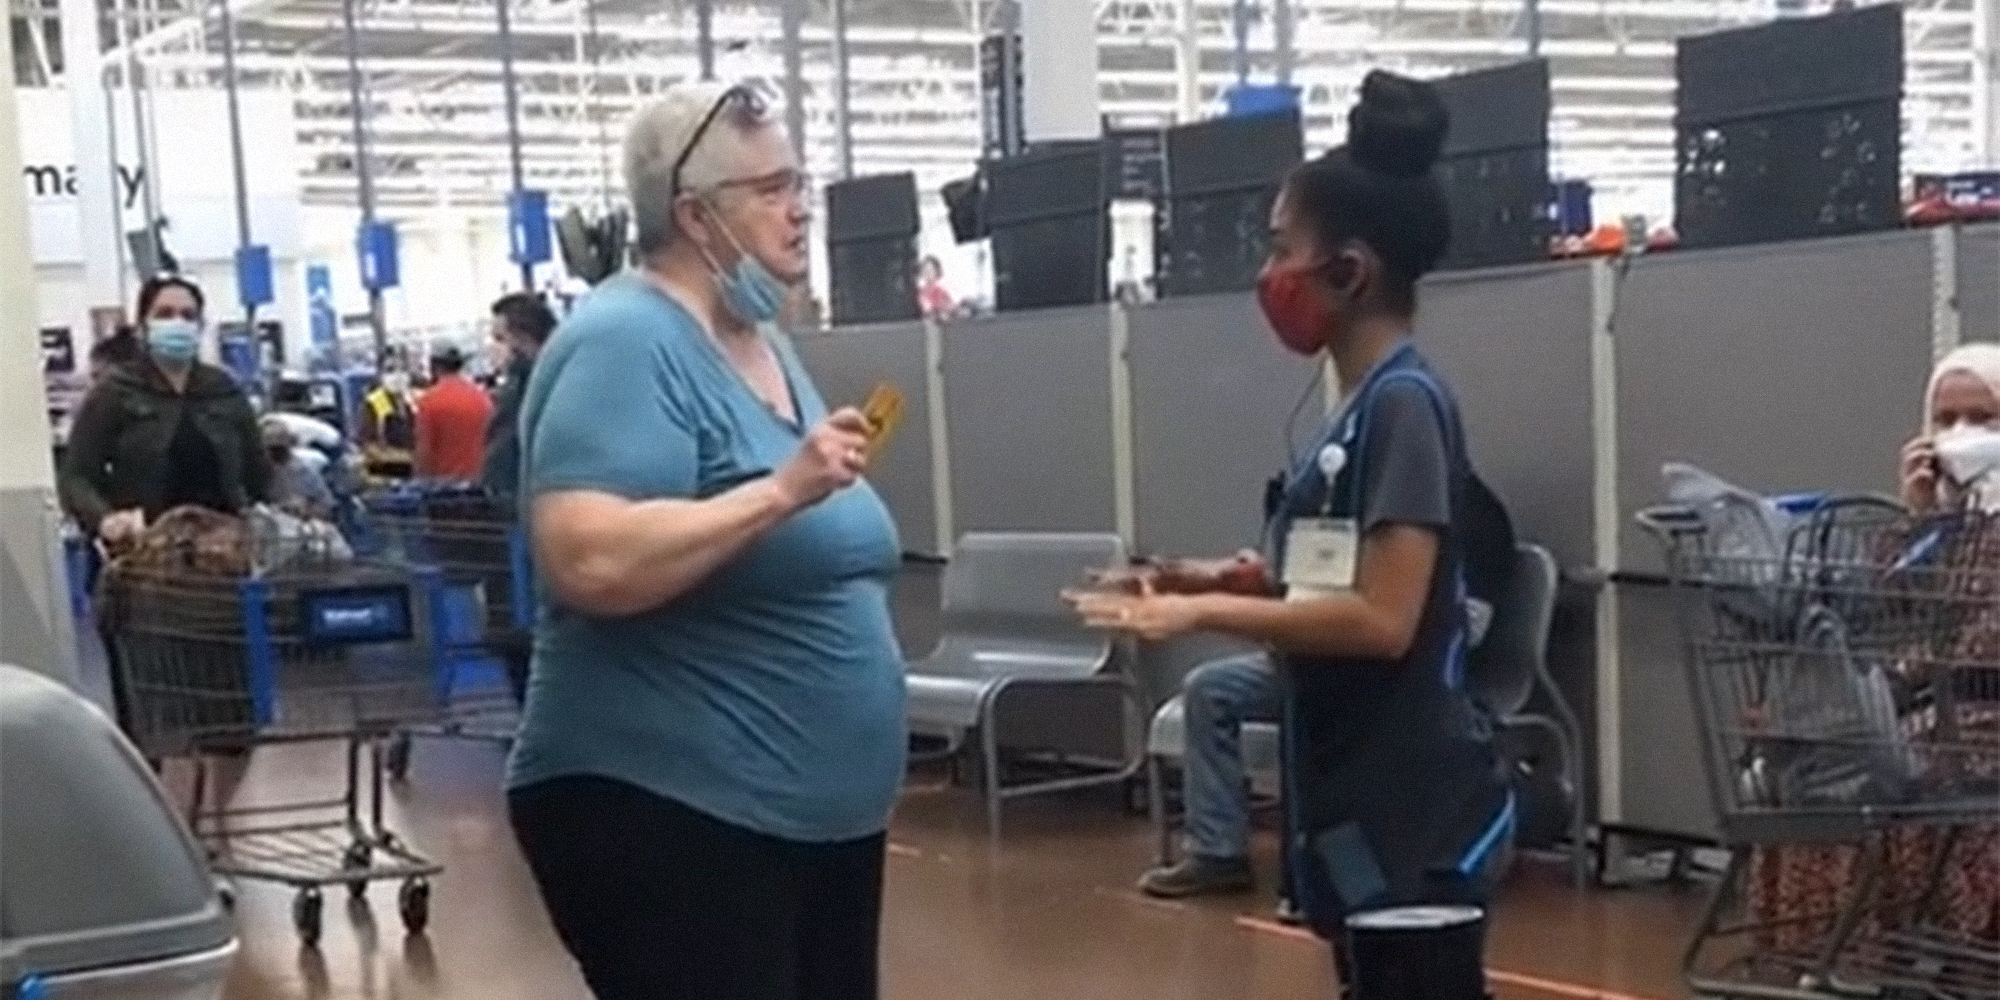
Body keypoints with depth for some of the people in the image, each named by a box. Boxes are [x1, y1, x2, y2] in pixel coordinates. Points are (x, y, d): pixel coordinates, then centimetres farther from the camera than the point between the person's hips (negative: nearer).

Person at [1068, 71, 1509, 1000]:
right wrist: (1224, 581, 5)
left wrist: (1205, 614, -17)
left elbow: (1383, 619, -22)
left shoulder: (1405, 404, -15)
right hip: (1363, 804, 10)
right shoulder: (1365, 408, 12)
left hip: (1413, 813, -10)